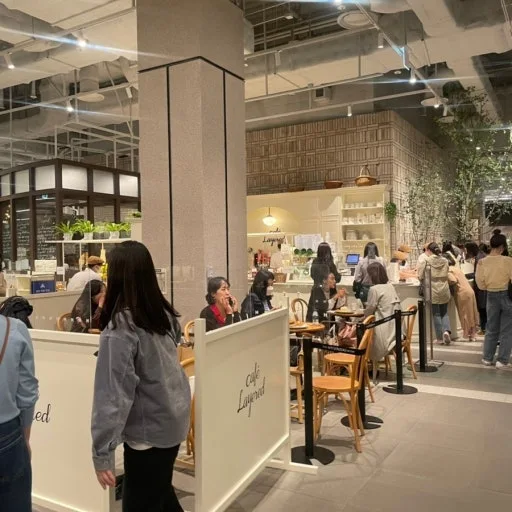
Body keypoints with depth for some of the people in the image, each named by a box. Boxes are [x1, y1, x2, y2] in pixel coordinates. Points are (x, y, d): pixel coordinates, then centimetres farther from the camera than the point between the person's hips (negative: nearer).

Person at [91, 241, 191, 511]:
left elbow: (113, 394, -24)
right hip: (174, 419, 7)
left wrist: (102, 453, -18)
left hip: (148, 431, -7)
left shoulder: (120, 328, -23)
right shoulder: (164, 312, -1)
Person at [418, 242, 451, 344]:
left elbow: (421, 276, -9)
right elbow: (446, 275, 10)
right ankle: (446, 330, -7)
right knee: (444, 313, 16)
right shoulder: (445, 261, 3)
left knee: (436, 314, 6)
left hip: (433, 291, -3)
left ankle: (440, 338, 9)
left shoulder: (426, 261, -10)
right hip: (444, 290, 3)